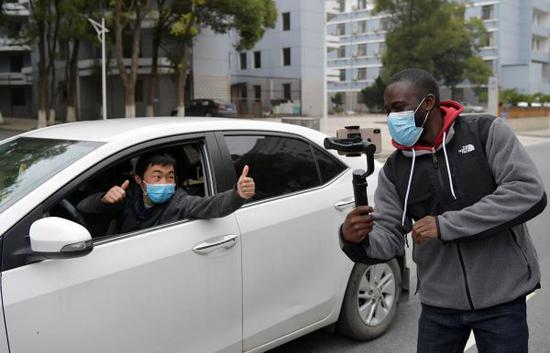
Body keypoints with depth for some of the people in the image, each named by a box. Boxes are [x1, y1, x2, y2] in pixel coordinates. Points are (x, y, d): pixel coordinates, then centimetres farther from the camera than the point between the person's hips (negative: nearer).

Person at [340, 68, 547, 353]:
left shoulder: (486, 132, -8)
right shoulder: (395, 169, 0)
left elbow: (529, 193, -18)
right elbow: (388, 238, -3)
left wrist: (446, 225, -21)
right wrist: (357, 241, -26)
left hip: (501, 299, -3)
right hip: (439, 304, 3)